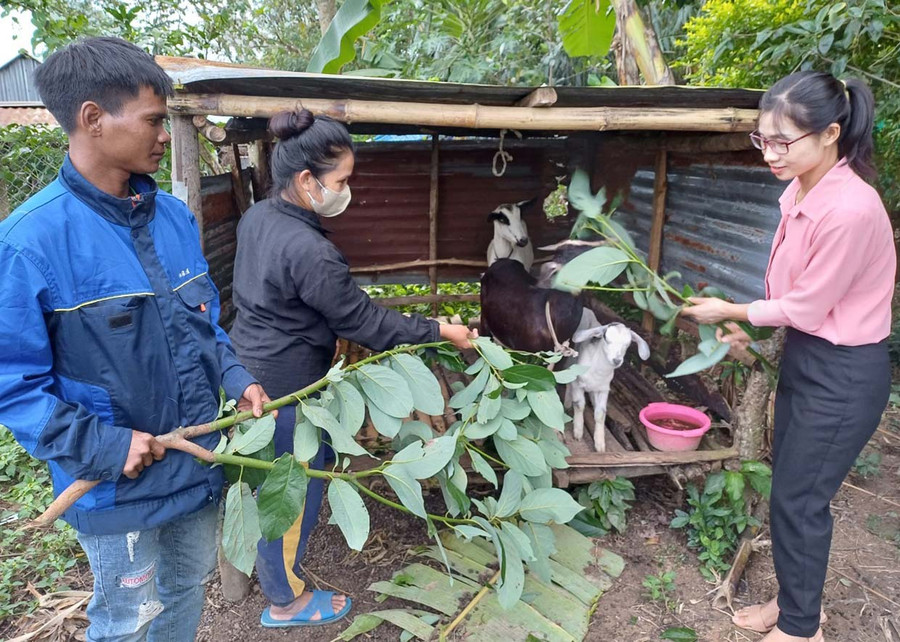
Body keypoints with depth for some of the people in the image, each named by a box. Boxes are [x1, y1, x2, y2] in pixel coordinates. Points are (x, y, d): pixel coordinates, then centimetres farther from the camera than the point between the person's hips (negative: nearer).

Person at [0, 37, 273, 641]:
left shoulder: (175, 216, -1)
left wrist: (236, 379, -4)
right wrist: (103, 447, -22)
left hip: (200, 458, 6)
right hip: (118, 482, -5)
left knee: (188, 590, 26)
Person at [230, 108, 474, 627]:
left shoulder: (257, 216, 0)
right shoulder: (309, 251, -29)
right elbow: (361, 318, -22)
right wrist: (437, 331, -13)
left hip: (250, 366, 9)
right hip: (290, 384, -9)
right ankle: (286, 600, 32)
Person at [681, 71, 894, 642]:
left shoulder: (850, 209, -27)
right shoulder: (801, 191, 0)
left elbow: (805, 306, -20)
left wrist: (730, 312, -8)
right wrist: (752, 331, 5)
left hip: (844, 374, -8)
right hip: (804, 354, 8)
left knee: (798, 500, 5)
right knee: (791, 490, 19)